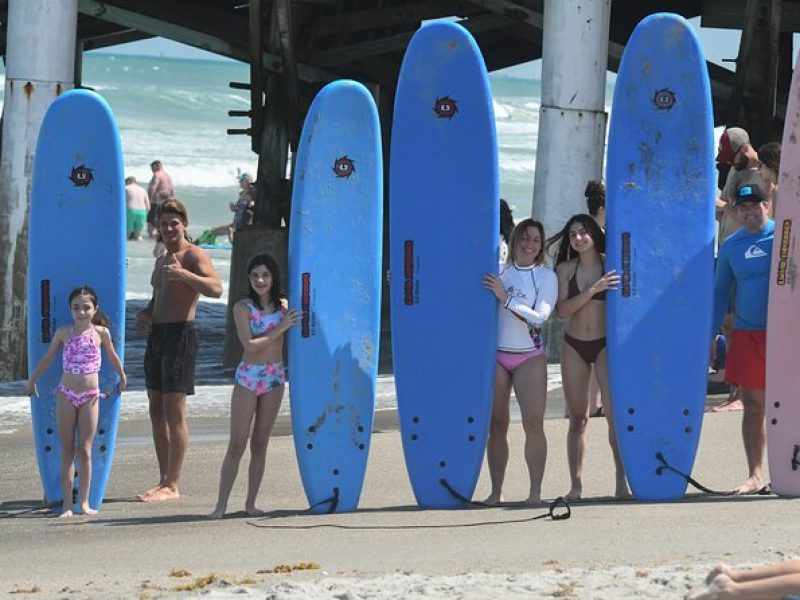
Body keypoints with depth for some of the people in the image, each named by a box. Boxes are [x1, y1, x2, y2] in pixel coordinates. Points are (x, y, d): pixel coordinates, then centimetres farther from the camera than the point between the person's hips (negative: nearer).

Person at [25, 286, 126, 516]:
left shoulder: (101, 332, -1)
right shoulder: (63, 332, 1)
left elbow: (113, 357, 17)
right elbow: (47, 358, 15)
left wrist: (122, 377, 28)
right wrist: (32, 381, 22)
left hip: (90, 396, -1)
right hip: (66, 394, 1)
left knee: (84, 450, -1)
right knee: (67, 450, 2)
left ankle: (84, 502, 4)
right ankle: (67, 504, 3)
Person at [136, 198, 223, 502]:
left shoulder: (193, 255, -7)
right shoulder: (161, 261, 20)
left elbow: (216, 288, -24)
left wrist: (184, 274, -38)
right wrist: (144, 314, 12)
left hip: (180, 334, -9)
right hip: (156, 336, 9)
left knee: (174, 411, -10)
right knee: (156, 410, 9)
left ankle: (172, 486, -10)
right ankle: (164, 479, 15)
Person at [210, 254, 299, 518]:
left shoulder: (283, 305, 5)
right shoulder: (243, 307, -7)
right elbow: (250, 345, -15)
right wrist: (280, 329, -16)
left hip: (275, 377, 4)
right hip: (248, 377, -4)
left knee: (260, 444, 7)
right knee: (237, 444, -5)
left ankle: (251, 502, 12)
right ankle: (221, 504, -3)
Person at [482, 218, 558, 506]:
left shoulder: (546, 276, 2)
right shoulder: (497, 272, 7)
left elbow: (539, 316, -10)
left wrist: (505, 298, -17)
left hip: (530, 357, -1)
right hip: (494, 353, 2)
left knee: (533, 424, -10)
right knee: (496, 425, 1)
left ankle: (535, 491, -7)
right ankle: (496, 491, 6)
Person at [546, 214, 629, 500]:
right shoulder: (565, 269, 4)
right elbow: (562, 310, -8)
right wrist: (593, 290, -19)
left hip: (606, 344, -3)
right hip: (574, 346, 3)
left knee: (614, 412, -11)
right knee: (577, 417, 5)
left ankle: (622, 480, -8)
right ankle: (576, 484, 7)